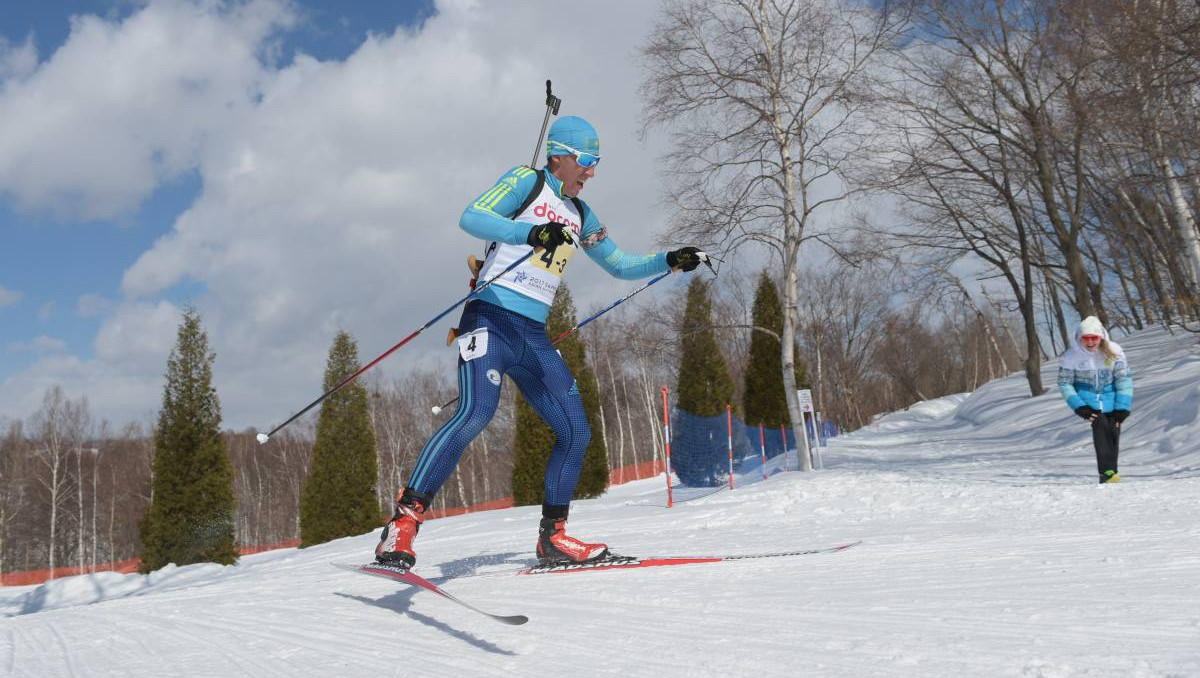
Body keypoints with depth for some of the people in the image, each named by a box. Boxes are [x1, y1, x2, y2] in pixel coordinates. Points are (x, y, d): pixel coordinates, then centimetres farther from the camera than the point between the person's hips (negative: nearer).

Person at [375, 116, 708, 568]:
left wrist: (669, 261, 17)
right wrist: (530, 233, -28)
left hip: (534, 336, 7)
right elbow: (471, 217, -13)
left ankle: (553, 535, 15)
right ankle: (403, 522, -21)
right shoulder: (525, 182, 3)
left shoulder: (579, 214, 22)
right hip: (492, 319, -7)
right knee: (476, 414, -26)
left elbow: (620, 265, 30)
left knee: (576, 432, 1)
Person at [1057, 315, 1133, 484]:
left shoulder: (1113, 351, -9)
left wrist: (1123, 407, -10)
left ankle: (1110, 473, 14)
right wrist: (1079, 407, -16)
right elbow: (1064, 383, -6)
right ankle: (1107, 471, -28)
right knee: (1100, 425, -26)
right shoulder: (1071, 356, -12)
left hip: (1110, 399, 2)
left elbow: (1124, 379, -4)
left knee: (1113, 434, -1)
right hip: (1087, 399, -2)